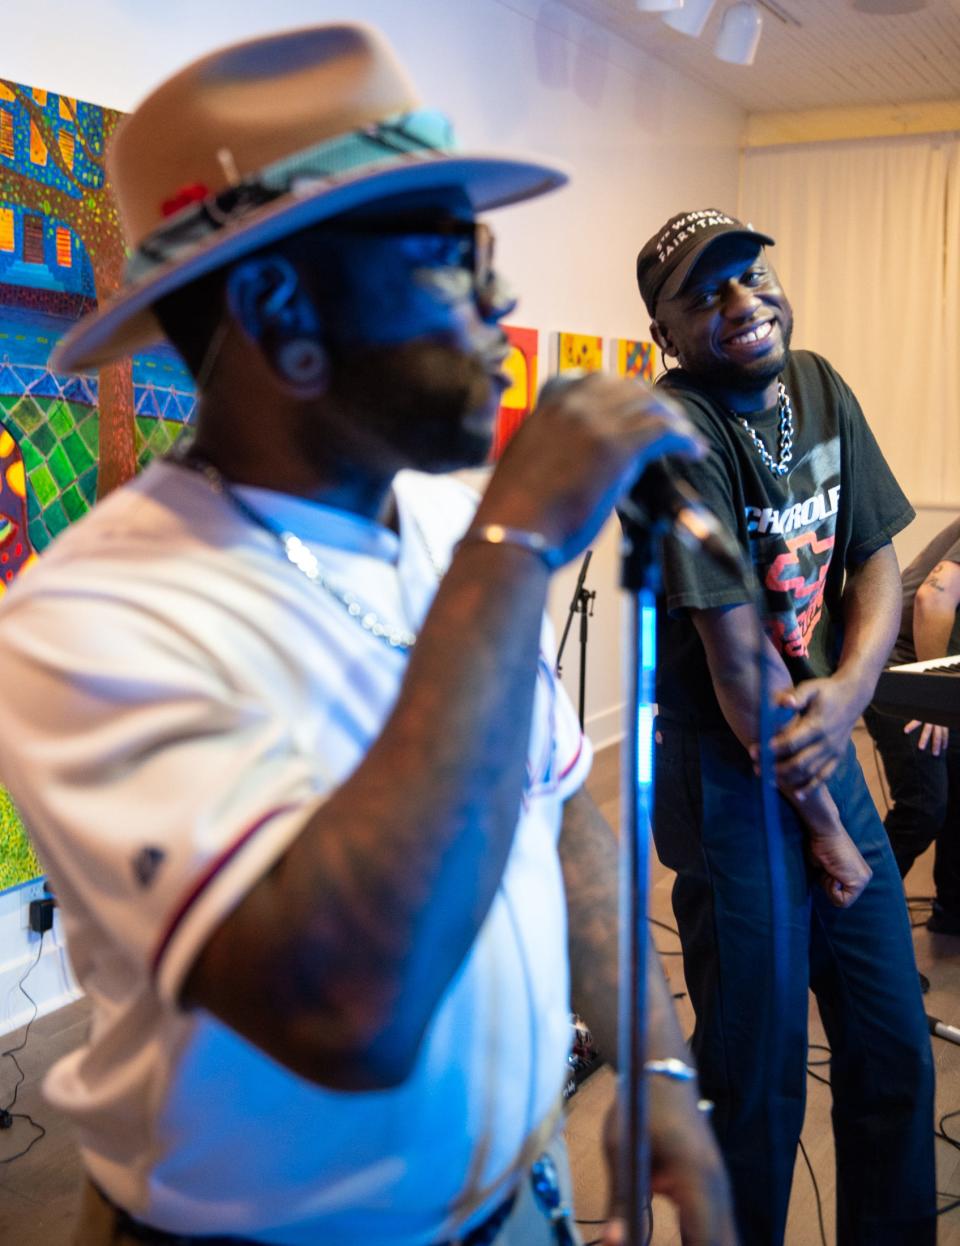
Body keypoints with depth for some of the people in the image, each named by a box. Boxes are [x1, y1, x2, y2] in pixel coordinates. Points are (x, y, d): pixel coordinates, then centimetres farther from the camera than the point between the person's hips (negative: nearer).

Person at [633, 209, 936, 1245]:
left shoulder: (819, 389, 5)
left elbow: (876, 564, 6)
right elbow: (739, 660, -19)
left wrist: (845, 693, -13)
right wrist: (821, 821, -11)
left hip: (824, 753, 7)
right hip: (731, 779, -7)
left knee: (895, 1047, 18)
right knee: (760, 1070, 7)